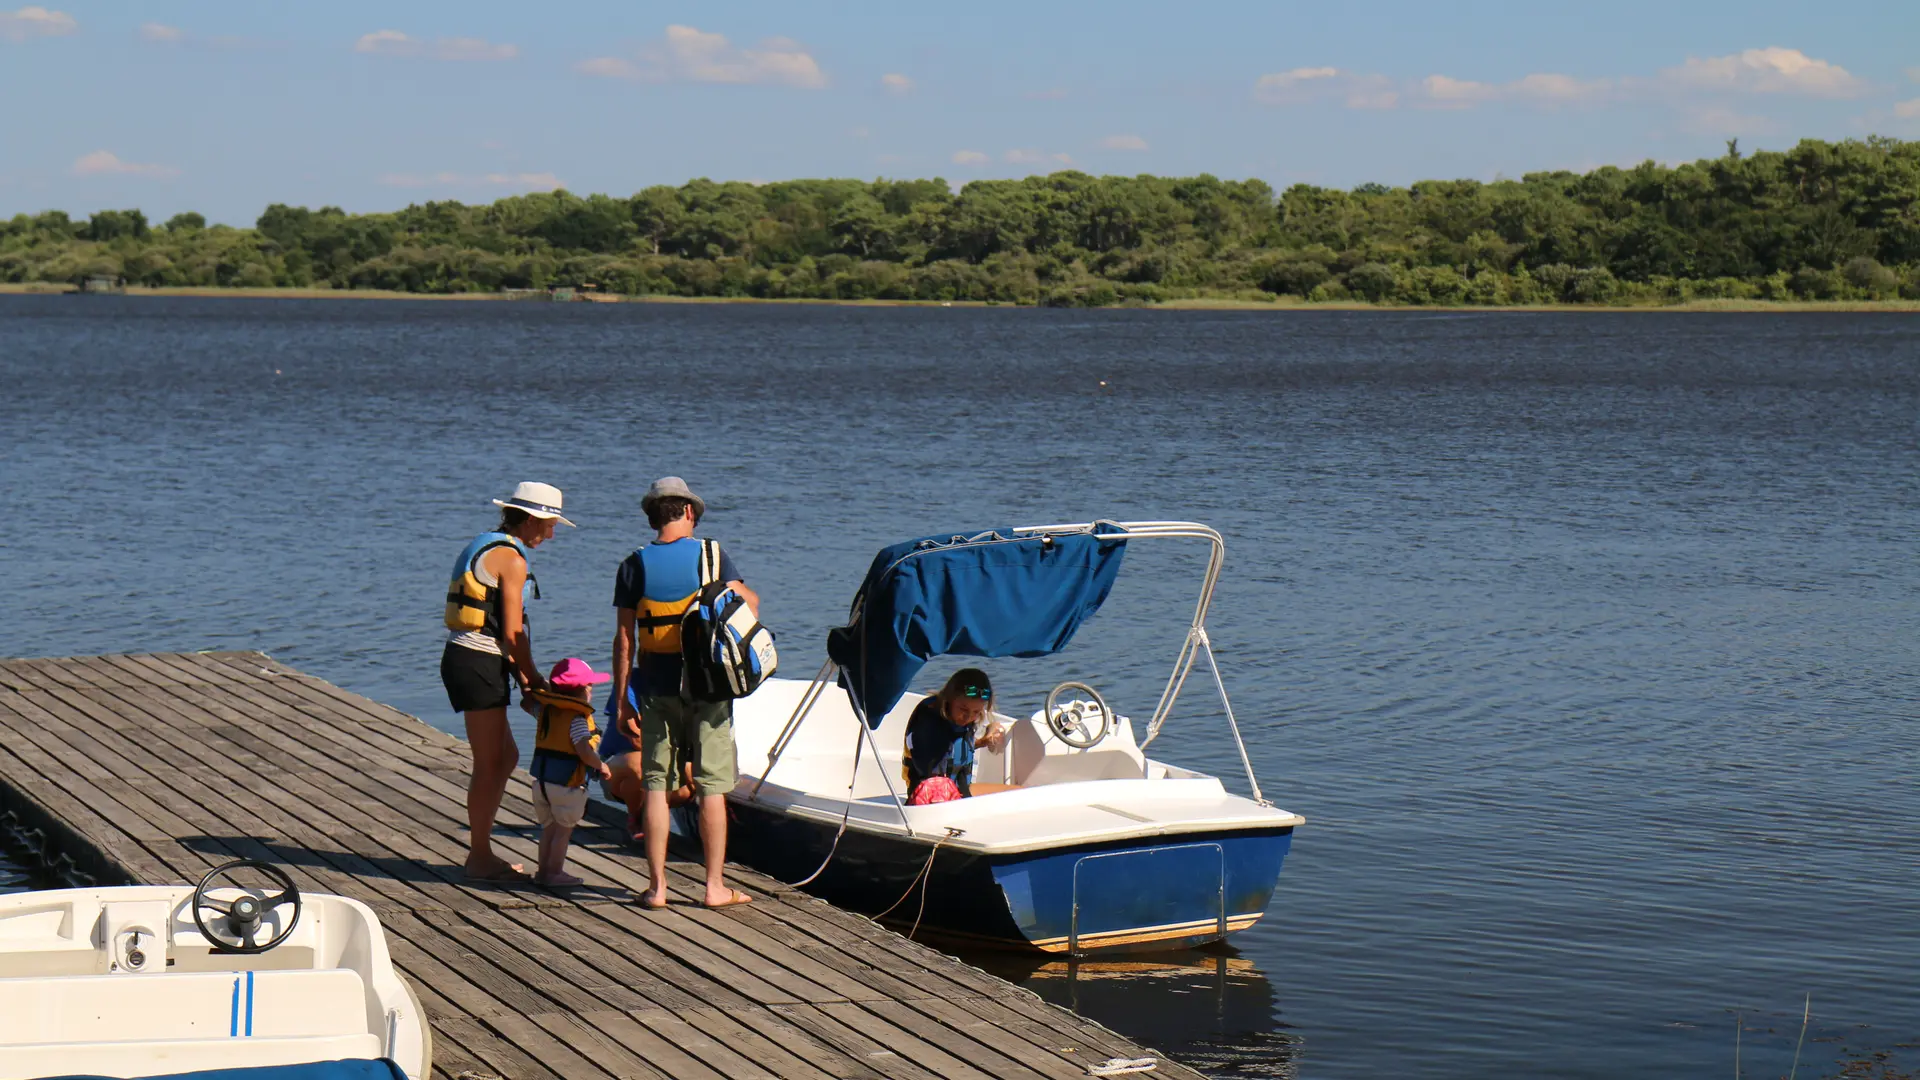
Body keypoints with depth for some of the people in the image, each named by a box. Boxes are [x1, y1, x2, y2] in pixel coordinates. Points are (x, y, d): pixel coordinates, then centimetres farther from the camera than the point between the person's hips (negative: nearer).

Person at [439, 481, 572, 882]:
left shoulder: (487, 546, 17)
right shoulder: (511, 559, -13)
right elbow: (513, 633, -14)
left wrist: (520, 673, 13)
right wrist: (535, 680, -1)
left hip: (466, 658, 10)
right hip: (478, 664, -10)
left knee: (506, 756, 18)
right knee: (489, 763, -2)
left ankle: (480, 849, 23)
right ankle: (481, 858, 5)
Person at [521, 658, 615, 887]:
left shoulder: (545, 709, 5)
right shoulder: (577, 718, -17)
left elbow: (526, 702, 25)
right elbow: (584, 751, -25)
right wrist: (601, 766, -11)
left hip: (541, 780, 7)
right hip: (566, 784, -7)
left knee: (548, 828, 16)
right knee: (563, 830, 3)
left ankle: (544, 870, 20)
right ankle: (554, 872, 4)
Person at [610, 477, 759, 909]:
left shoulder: (634, 566, 0)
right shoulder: (711, 556, -5)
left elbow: (624, 638, 0)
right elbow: (748, 606, -3)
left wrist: (622, 700, 4)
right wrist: (748, 596, 21)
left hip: (656, 690, 1)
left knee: (656, 786, 7)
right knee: (711, 788, 4)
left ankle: (657, 886, 7)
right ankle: (715, 886, 7)